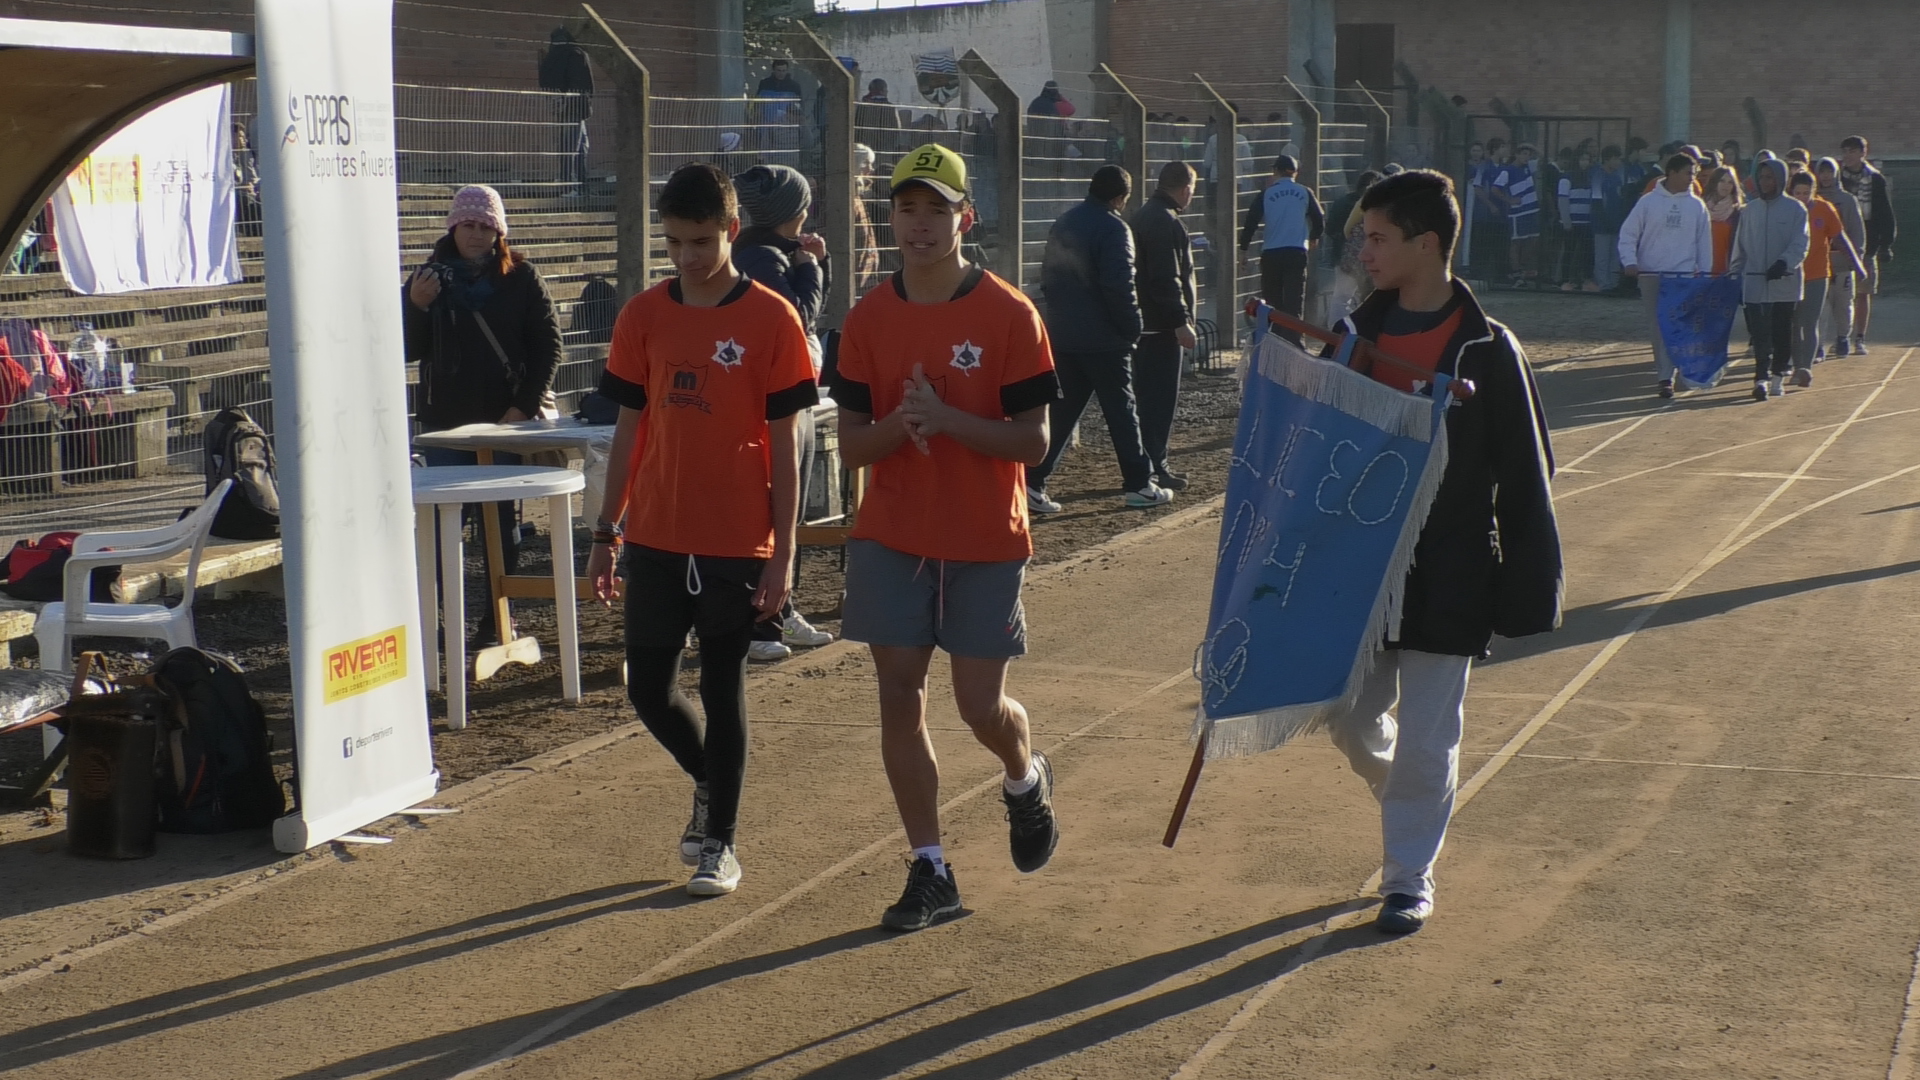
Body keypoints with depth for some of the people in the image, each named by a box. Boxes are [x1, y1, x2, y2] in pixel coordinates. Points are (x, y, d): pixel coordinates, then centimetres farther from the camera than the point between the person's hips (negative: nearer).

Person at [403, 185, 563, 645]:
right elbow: (407, 350, 3)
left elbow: (548, 346, 1)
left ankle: (498, 617, 10)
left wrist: (524, 407, -8)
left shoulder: (521, 278, 2)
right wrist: (416, 306, -16)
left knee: (500, 520, 3)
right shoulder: (431, 276, 6)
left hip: (503, 419, -1)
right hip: (445, 421, 1)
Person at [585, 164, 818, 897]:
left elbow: (784, 445, -6)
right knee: (648, 688, 8)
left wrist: (782, 552, -9)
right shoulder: (644, 316, 4)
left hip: (737, 542, -4)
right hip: (654, 538, 4)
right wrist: (606, 534, 8)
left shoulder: (771, 320, -7)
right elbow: (629, 430, 9)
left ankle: (720, 842, 18)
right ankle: (708, 782, 36)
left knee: (723, 690, 4)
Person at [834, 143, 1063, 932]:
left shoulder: (1010, 316, -9)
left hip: (986, 543, -3)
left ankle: (1026, 780, 35)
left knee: (981, 705, -1)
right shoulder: (869, 318, 2)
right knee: (899, 696, 1)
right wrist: (898, 424, -20)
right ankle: (930, 873, 12)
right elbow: (851, 445, 2)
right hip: (892, 540, 3)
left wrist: (946, 419, -24)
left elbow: (1032, 441, -11)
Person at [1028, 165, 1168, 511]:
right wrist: (1132, 328, -11)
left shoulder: (1063, 223, 12)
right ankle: (1138, 485, 10)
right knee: (1121, 410, 3)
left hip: (1061, 335, 7)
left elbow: (1048, 277, 18)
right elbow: (1119, 287, -21)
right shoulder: (1113, 228, -13)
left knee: (1061, 410, 8)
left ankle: (1032, 483, 1)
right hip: (1102, 339, -7)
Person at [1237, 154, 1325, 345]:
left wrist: (1243, 249, 9)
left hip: (1270, 255, 0)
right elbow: (1320, 220, 5)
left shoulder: (1266, 195, 1)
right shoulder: (1305, 193, 3)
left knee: (1273, 302, 10)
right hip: (1297, 253, 0)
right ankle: (1292, 342, -14)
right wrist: (1313, 238, 26)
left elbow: (1250, 222, -2)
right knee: (1294, 302, -2)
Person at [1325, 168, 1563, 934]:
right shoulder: (1356, 333, 4)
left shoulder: (1487, 352, -10)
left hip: (1447, 582, -5)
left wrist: (1526, 595, -8)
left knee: (1426, 741, 1)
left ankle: (1409, 877, 16)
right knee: (1350, 720, 12)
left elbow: (1524, 481, -7)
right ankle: (1404, 801, 40)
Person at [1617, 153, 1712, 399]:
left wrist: (1704, 272, 4)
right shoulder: (1648, 202, 1)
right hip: (1651, 275, 0)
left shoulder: (1697, 205, 6)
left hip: (1683, 276, 0)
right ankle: (1665, 373, 12)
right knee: (1657, 326, 4)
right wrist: (1629, 261, -12)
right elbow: (1628, 233, 2)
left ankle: (1665, 376, -6)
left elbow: (1704, 241, 10)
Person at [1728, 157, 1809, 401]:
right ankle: (1761, 378, -10)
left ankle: (1778, 375, 19)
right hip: (1755, 282, 2)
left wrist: (1784, 263, -24)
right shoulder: (1749, 210, 10)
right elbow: (1740, 246, 14)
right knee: (1760, 334, -6)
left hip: (1785, 283, -2)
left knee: (1782, 333, 6)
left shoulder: (1795, 209, 0)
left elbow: (1800, 245, -8)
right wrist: (1735, 275, 7)